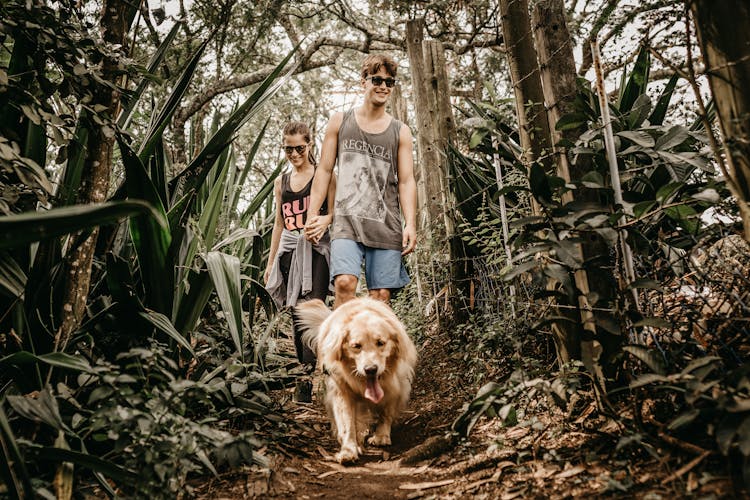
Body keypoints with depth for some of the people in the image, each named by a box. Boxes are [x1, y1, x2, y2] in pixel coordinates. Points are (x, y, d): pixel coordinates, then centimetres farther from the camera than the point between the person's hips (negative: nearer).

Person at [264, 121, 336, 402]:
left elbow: (334, 211, 0)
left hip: (316, 250, -5)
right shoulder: (281, 182, 18)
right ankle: (305, 372, 10)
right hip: (289, 250, 5)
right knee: (296, 315, 3)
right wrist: (270, 262, 18)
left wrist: (325, 220, -24)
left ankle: (307, 378, -21)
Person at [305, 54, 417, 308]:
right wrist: (313, 214, 2)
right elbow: (324, 170, 11)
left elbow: (406, 181, 7)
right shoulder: (340, 122, 13)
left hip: (387, 225, 1)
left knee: (381, 296, 0)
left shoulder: (400, 132, 13)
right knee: (344, 283, -21)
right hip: (347, 221, -1)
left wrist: (410, 225, -6)